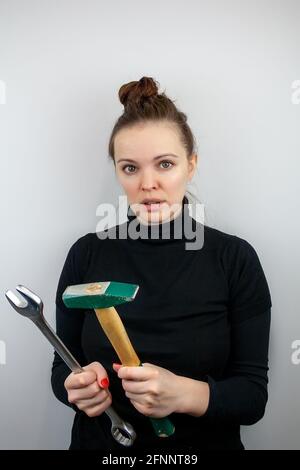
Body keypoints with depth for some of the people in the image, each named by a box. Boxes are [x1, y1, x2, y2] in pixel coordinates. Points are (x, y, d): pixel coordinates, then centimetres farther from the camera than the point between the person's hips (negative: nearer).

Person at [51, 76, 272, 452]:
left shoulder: (235, 259, -13)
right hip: (101, 442, 2)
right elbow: (63, 366, -1)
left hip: (204, 444, -1)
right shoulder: (87, 253, -8)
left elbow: (253, 396, -12)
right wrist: (79, 386, -22)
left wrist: (184, 394, -30)